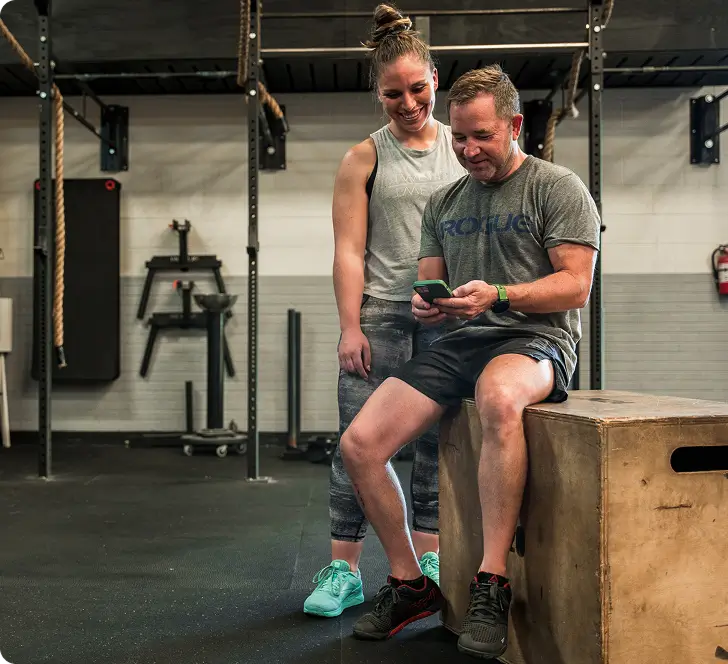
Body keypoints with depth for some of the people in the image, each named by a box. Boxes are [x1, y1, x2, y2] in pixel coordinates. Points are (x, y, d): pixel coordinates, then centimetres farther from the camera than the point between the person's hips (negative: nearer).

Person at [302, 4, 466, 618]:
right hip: (381, 315, -2)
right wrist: (351, 327, -8)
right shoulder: (364, 159, 6)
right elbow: (349, 250, 0)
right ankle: (343, 570, 5)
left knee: (438, 441, 6)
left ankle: (427, 560, 17)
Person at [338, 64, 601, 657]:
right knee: (359, 444, -13)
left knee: (498, 397, -43)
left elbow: (575, 286, -6)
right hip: (455, 342, 6)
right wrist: (427, 304, -4)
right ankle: (410, 584, 7)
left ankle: (492, 587, -31)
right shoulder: (444, 202, 20)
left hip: (534, 340, -5)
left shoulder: (558, 188, 3)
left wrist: (497, 295, -21)